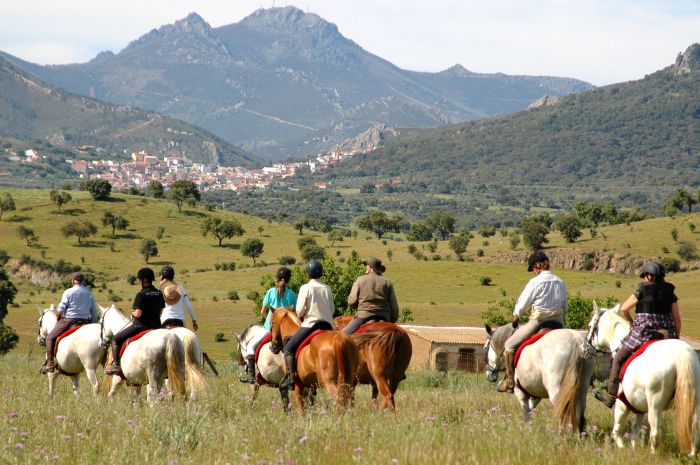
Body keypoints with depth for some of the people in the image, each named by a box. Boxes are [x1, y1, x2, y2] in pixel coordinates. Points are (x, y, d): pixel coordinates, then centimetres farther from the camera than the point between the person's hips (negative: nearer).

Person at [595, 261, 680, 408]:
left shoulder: (642, 290, -4)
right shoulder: (670, 293, 8)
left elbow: (624, 309, -1)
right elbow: (677, 319, 9)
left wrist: (632, 322, 16)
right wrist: (677, 339, 18)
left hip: (643, 331, -4)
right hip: (666, 332, 4)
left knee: (619, 358, 9)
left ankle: (611, 395, 9)